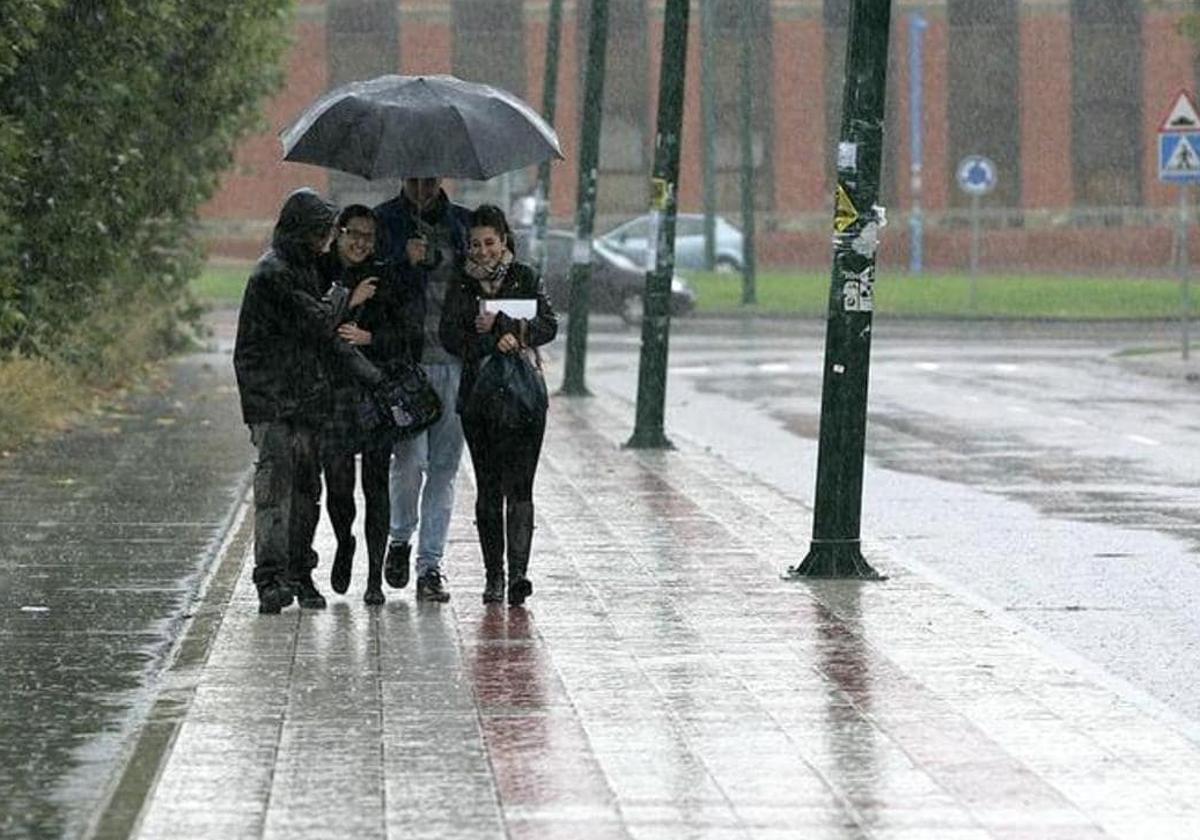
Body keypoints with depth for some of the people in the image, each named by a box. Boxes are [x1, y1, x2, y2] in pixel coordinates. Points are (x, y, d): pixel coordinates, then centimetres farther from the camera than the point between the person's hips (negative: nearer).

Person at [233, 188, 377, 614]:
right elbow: (316, 322, -14)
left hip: (304, 399, 9)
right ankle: (271, 577, -20)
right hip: (274, 401, -9)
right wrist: (347, 299, 2)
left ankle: (299, 575, 16)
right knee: (275, 484, -15)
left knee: (306, 486, 10)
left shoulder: (302, 269, 19)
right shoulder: (273, 274, -13)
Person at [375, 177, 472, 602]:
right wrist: (405, 259, -20)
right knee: (410, 458, -11)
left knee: (444, 466, 3)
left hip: (454, 361, 3)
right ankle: (400, 539, 17)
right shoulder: (384, 220, 2)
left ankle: (431, 563, 10)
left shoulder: (463, 222, 12)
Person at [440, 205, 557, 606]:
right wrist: (493, 342, -16)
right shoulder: (461, 286, 8)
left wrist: (502, 325, -17)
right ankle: (493, 575, 10)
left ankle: (518, 572, -19)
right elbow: (450, 337, -2)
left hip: (524, 394, -2)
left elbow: (548, 326, -4)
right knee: (488, 489, 5)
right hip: (478, 395, 2)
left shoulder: (526, 279, 6)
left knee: (518, 484, -12)